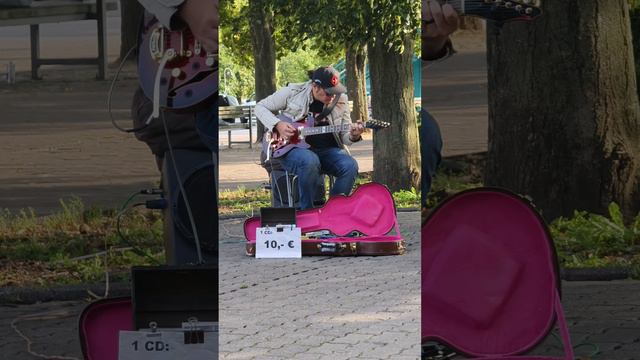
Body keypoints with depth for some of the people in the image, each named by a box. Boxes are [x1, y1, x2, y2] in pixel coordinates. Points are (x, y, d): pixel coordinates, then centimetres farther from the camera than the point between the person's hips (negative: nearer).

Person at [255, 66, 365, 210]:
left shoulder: (340, 100, 6)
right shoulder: (292, 93, -2)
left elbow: (344, 137, 10)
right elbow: (260, 107, 7)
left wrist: (353, 136, -15)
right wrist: (278, 125, -11)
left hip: (327, 149, 4)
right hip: (293, 148, -4)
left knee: (350, 166, -27)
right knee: (310, 161, -39)